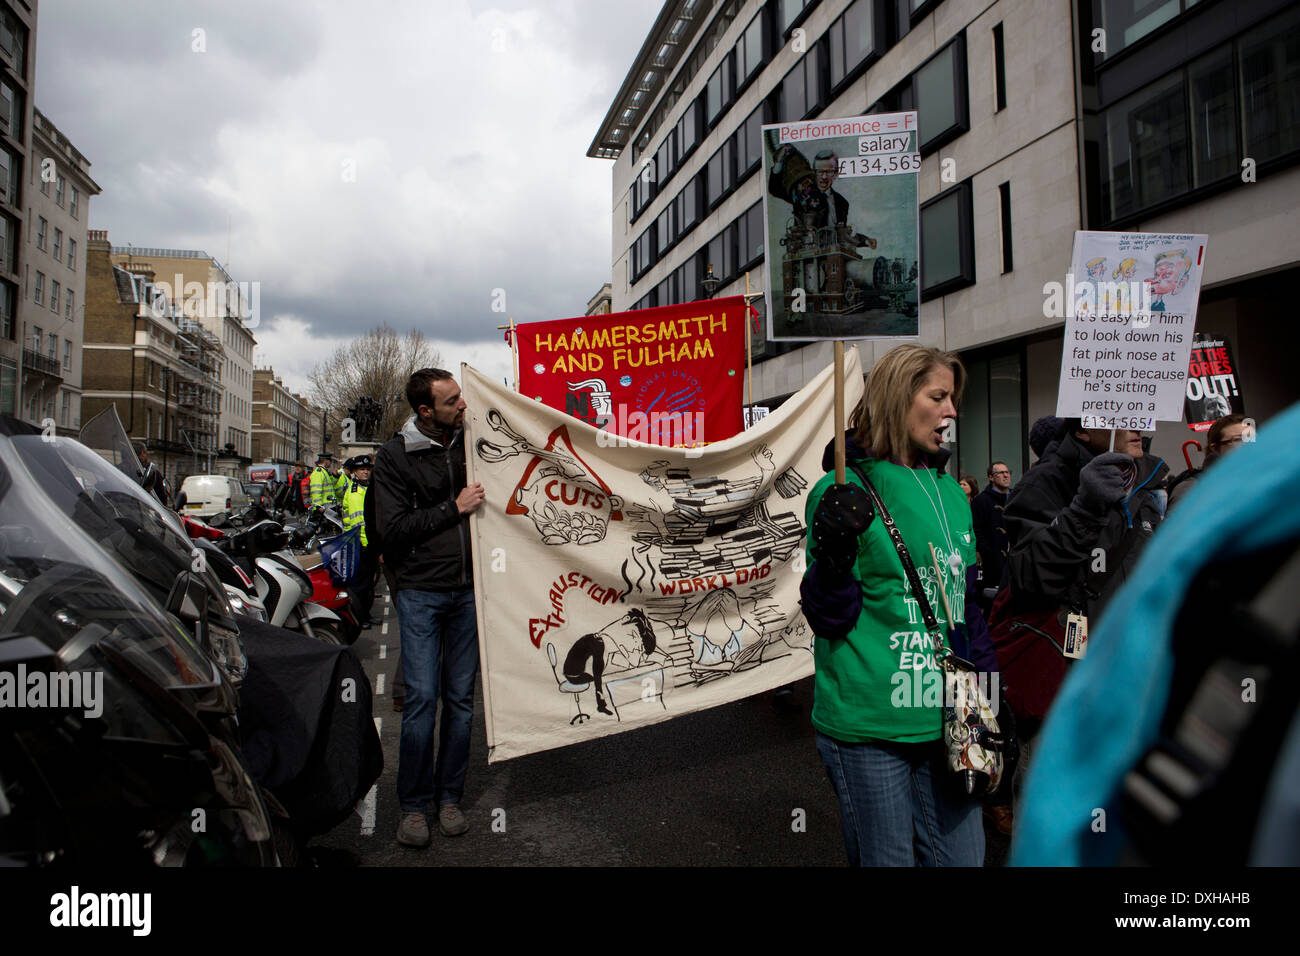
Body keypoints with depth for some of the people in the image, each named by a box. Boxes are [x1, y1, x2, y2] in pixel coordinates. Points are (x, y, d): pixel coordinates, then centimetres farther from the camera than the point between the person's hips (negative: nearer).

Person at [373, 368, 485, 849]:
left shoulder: (473, 442, 6)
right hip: (420, 592, -3)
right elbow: (393, 528, -10)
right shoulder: (394, 456, -3)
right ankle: (413, 804, 11)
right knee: (422, 697, -5)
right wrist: (454, 508, -15)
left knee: (461, 698, 8)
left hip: (468, 589, 3)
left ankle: (449, 796, 21)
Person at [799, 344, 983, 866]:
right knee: (887, 860, 7)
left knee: (961, 855, 14)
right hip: (869, 726, -6)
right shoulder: (844, 492, -10)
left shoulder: (948, 490, 12)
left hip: (945, 719, 7)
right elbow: (828, 617, -11)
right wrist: (833, 557, -29)